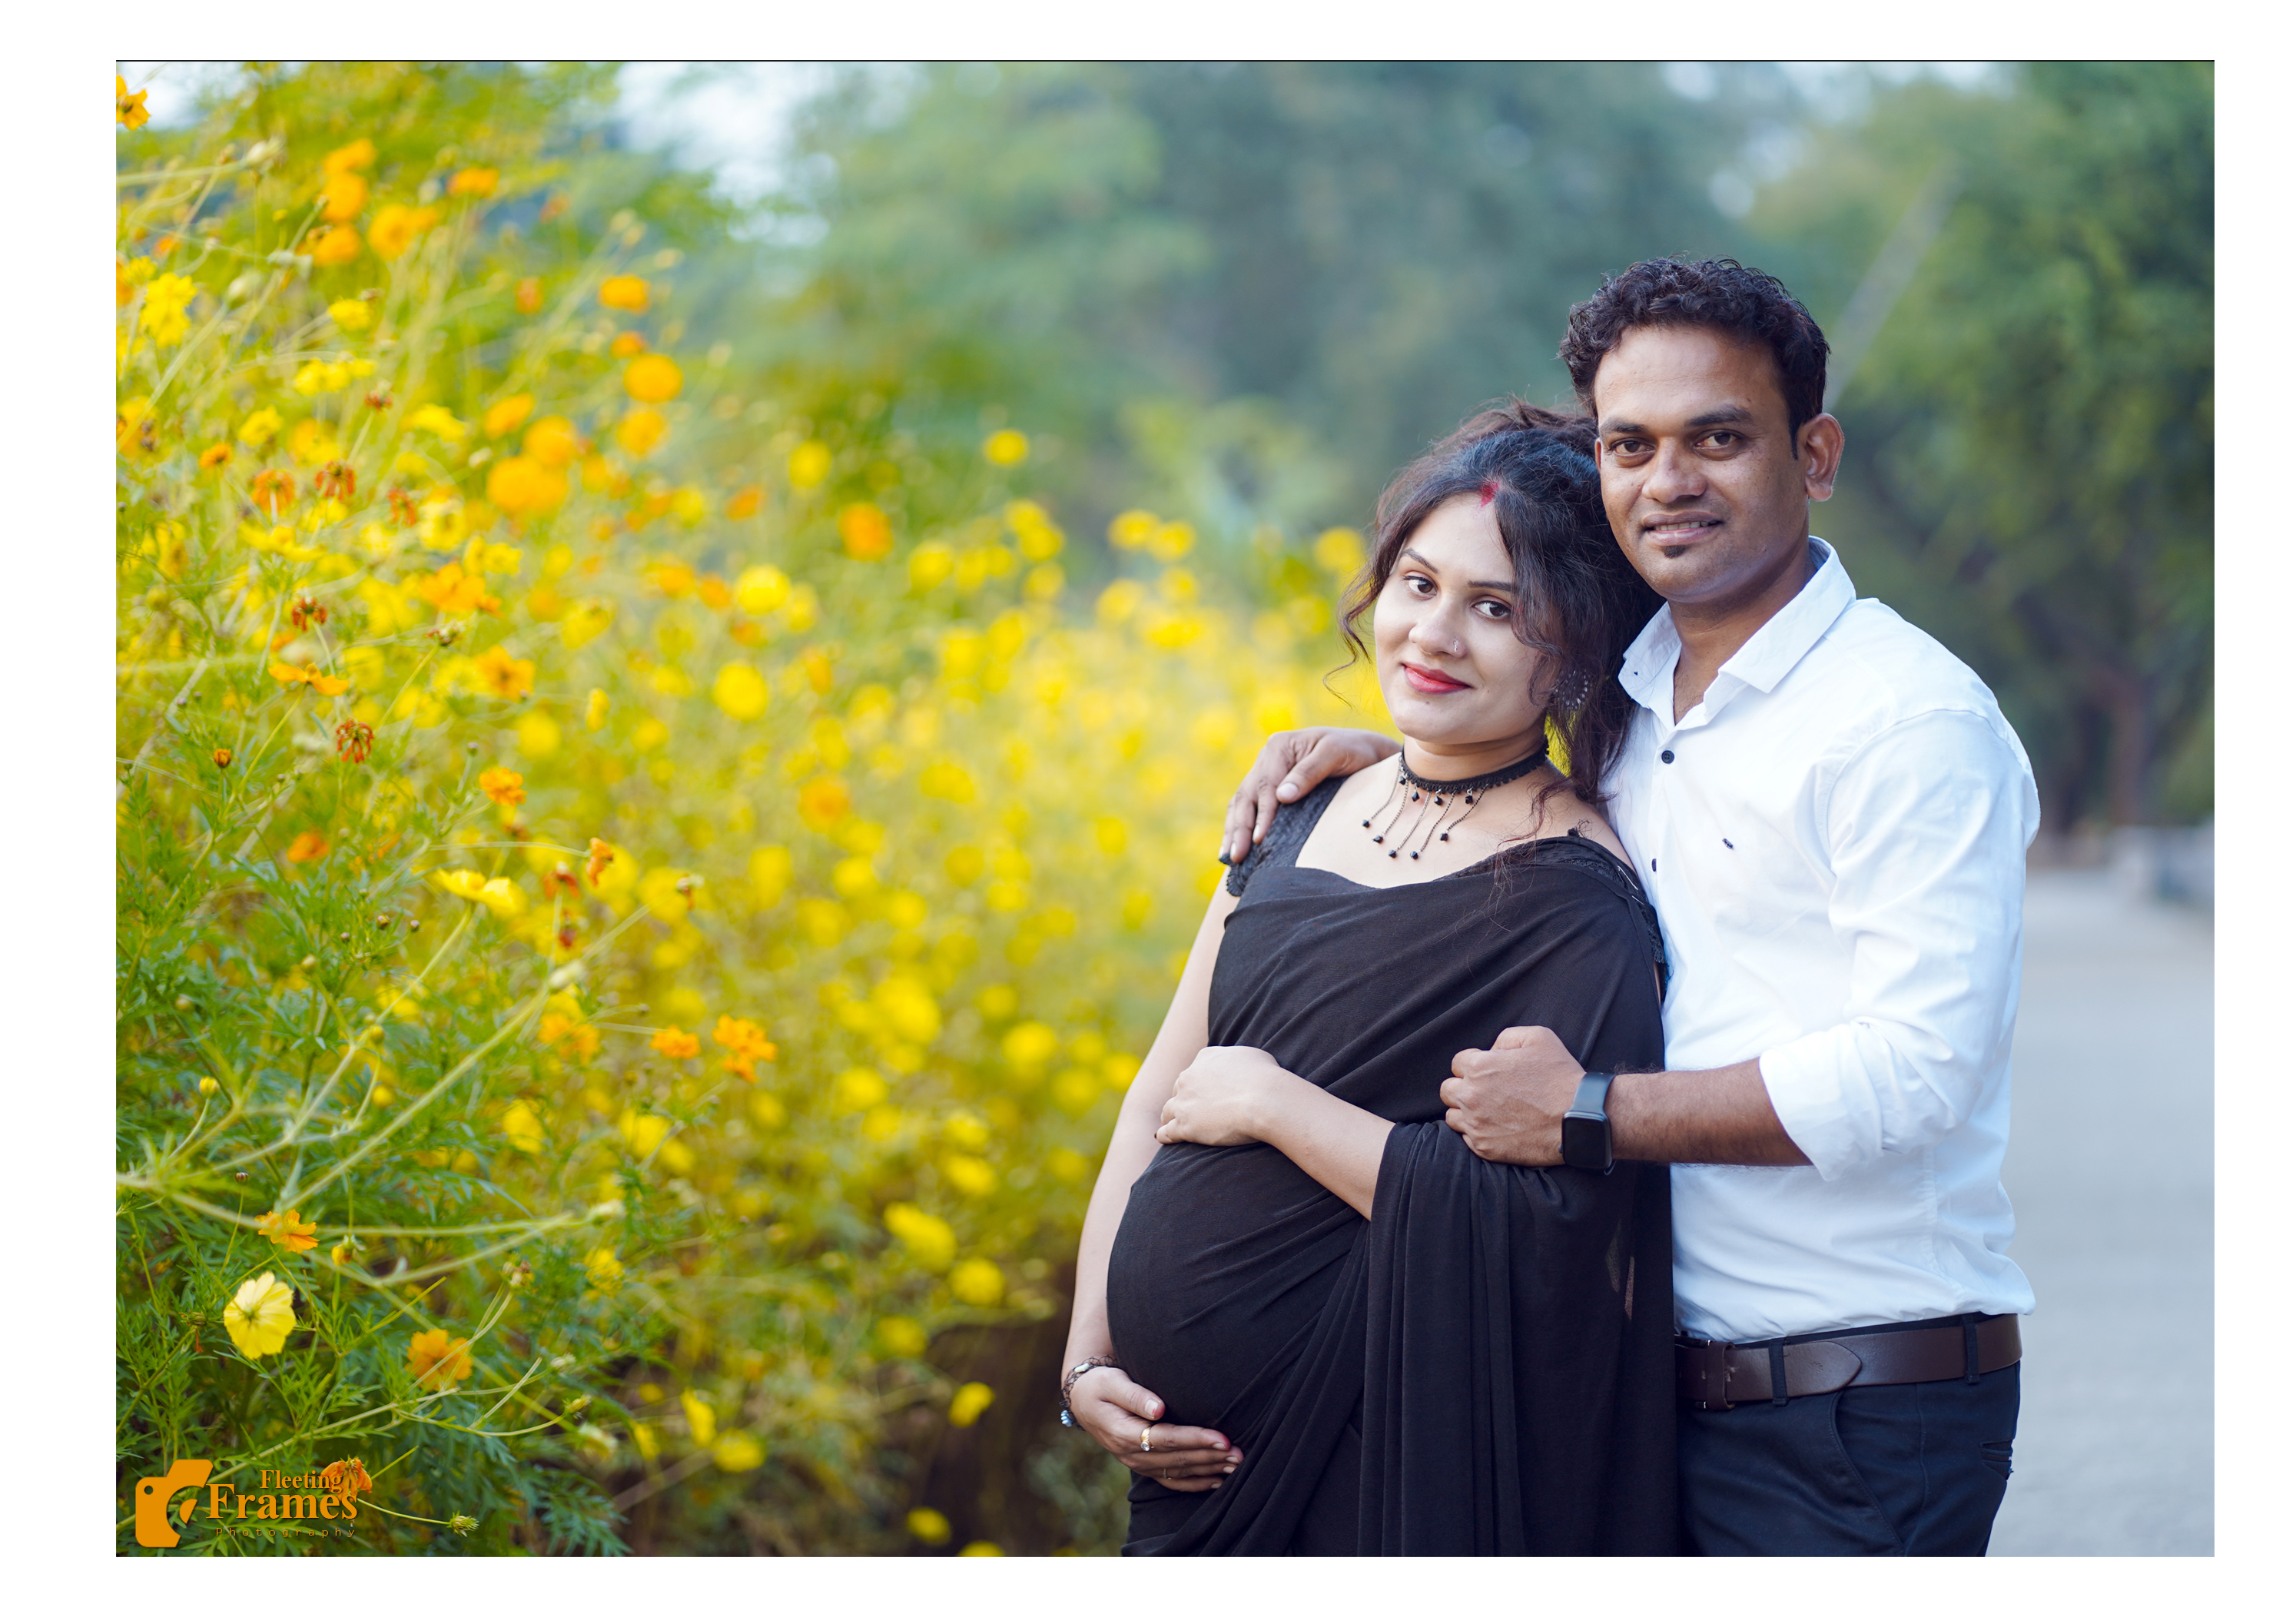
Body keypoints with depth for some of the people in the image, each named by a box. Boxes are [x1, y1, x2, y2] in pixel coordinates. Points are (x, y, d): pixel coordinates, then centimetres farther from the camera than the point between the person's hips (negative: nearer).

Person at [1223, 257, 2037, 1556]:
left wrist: (1589, 1114, -18)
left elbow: (1914, 1070, -22)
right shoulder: (1633, 695, 13)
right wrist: (1395, 761, 15)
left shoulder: (1913, 719, -13)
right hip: (1670, 1390, 7)